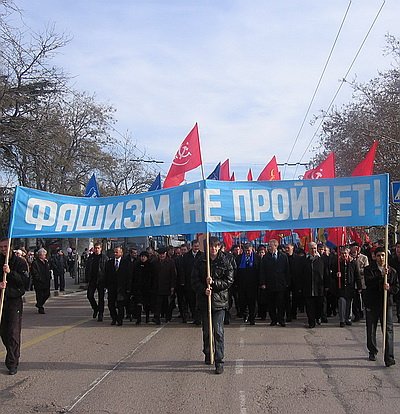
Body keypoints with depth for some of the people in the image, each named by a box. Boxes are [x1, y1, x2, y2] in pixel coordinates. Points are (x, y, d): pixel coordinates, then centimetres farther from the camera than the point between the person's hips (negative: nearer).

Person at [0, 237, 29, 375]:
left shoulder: (19, 262, -1)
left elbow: (24, 280, -9)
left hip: (14, 300, -4)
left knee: (13, 333, -5)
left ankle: (12, 363, -1)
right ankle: (13, 355, 31)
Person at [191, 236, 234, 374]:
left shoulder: (225, 262, -1)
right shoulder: (200, 262, 3)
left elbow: (229, 281, -4)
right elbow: (195, 280, 2)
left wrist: (213, 283, -15)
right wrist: (204, 290, -15)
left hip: (219, 300, -2)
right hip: (204, 300, 3)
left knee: (218, 331, -8)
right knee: (206, 330, 15)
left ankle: (219, 361, -2)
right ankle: (207, 354, 35)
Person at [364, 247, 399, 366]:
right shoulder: (369, 269, -3)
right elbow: (368, 283, -19)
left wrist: (389, 288, -16)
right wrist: (381, 275, -26)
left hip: (386, 303, 0)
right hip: (372, 303, 0)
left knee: (388, 330, -8)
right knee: (371, 330, 12)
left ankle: (389, 358, -8)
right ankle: (372, 352, 31)